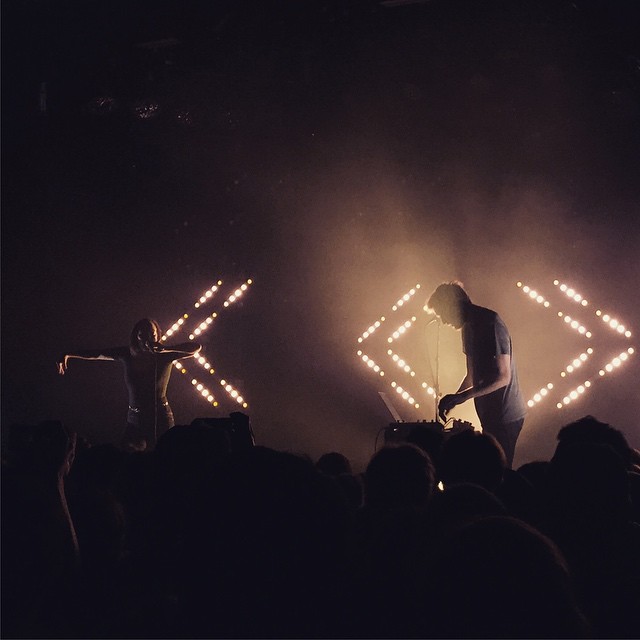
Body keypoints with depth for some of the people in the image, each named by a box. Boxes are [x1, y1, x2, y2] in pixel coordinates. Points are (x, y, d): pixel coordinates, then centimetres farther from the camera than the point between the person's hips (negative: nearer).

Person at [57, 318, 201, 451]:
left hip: (161, 419, -2)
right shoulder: (128, 354, -1)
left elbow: (196, 347, -18)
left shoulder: (165, 356, -8)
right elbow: (95, 353, 2)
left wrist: (166, 348, -27)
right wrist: (67, 355, -7)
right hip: (135, 420, 2)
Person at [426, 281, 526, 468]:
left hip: (505, 416, -9)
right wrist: (453, 399, 9)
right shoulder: (469, 327, 13)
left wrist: (462, 396, -24)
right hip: (491, 415, 9)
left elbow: (503, 377, -21)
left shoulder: (491, 325, -17)